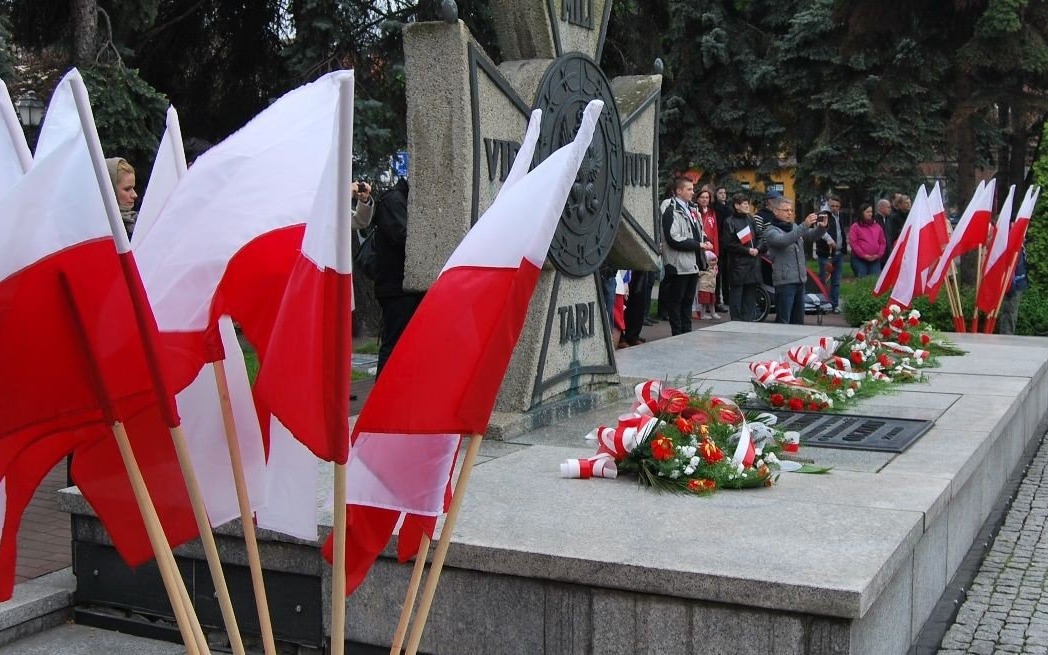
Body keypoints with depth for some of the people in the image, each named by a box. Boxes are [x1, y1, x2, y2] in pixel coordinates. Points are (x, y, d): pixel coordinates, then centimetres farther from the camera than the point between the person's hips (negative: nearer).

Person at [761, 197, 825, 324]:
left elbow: (813, 235, 13)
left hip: (800, 280, 7)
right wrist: (804, 225, -34)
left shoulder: (795, 227, 15)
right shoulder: (771, 231, -7)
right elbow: (783, 240, -26)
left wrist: (822, 227, -11)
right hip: (785, 281, -7)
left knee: (798, 321, 14)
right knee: (783, 321, -8)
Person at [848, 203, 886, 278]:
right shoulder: (855, 227, 2)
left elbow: (883, 242, 14)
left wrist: (878, 255, -2)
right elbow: (853, 243, -6)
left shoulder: (877, 227, 15)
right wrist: (864, 255, -12)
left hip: (875, 260, 4)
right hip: (859, 259, -4)